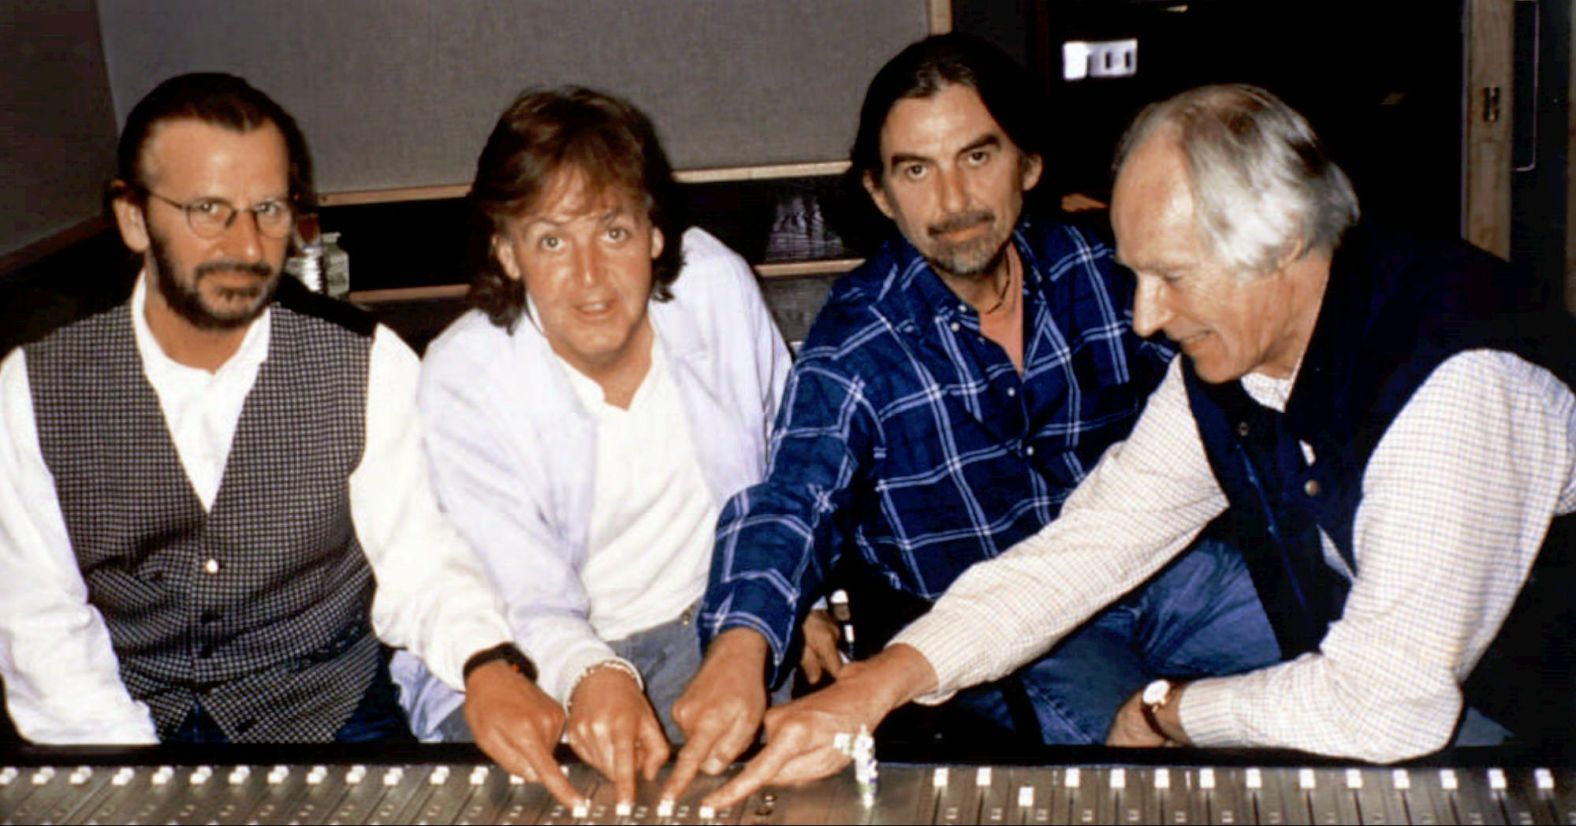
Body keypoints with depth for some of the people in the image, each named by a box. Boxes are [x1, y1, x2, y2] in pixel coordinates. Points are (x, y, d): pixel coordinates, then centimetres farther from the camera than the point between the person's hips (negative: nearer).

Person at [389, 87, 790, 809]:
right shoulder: (460, 383, -18)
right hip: (537, 666, -2)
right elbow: (529, 601, -25)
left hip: (717, 623, 2)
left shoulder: (716, 283, -8)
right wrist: (592, 677, -45)